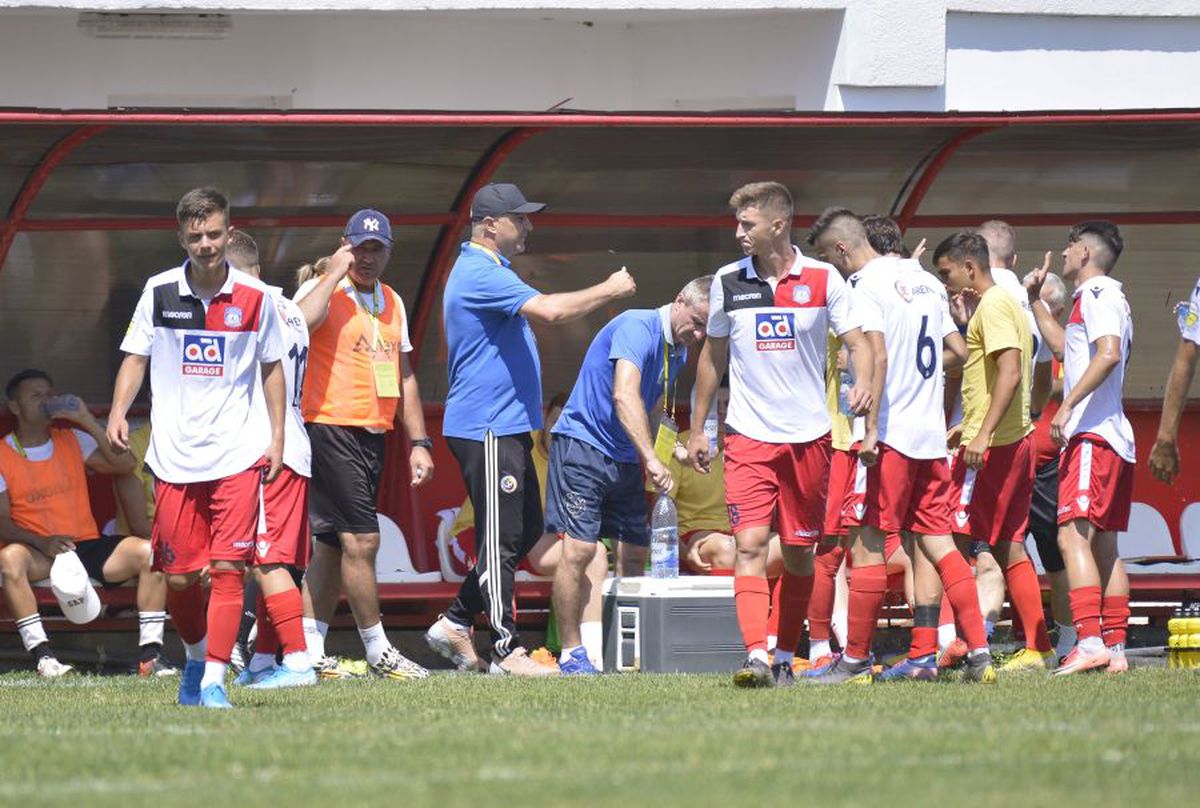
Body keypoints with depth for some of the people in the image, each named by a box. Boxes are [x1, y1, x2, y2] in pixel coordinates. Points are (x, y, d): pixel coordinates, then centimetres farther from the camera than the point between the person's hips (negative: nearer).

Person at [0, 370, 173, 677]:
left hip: (87, 545, 3)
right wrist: (42, 542, -23)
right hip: (38, 553, -3)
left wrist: (88, 422, -6)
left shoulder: (71, 439, 14)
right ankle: (42, 655, -36)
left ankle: (150, 653, -21)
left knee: (148, 551, -22)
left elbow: (124, 465, 2)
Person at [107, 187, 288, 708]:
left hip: (238, 454, -1)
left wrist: (276, 438, 6)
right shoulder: (159, 292, 2)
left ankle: (215, 680, -11)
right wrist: (118, 412, -8)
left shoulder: (254, 298, 1)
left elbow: (271, 368, 11)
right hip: (174, 456, 1)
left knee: (227, 568, -12)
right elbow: (136, 357, 8)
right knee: (178, 577, 4)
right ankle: (196, 658, 30)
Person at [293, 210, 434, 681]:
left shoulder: (392, 302, 17)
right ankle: (379, 652, -4)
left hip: (373, 435, 8)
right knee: (361, 539, -10)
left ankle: (309, 653, 13)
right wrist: (335, 274, -22)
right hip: (330, 428, -8)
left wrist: (418, 442, 17)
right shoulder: (323, 290, -6)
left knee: (332, 545, 10)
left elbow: (403, 376, 23)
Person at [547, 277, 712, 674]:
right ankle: (571, 653, -10)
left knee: (635, 555, 6)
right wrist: (651, 458, -39)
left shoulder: (678, 351, 11)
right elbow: (624, 395, -32)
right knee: (578, 549, -15)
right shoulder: (638, 328, -18)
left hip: (626, 458, 9)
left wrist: (674, 447, 13)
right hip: (582, 445, -9)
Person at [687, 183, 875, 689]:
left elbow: (857, 343, 0)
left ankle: (785, 658, 21)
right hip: (748, 437, 0)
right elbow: (712, 357, 16)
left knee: (799, 553, 7)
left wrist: (862, 384, -22)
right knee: (750, 544, -15)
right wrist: (698, 430, 17)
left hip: (808, 437, 0)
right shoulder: (727, 283, 5)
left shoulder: (824, 280, 0)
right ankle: (756, 657, -24)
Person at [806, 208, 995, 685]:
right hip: (931, 434, 8)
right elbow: (957, 351, 19)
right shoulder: (924, 281, 16)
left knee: (867, 544, -3)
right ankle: (979, 652, 2)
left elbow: (878, 357, -21)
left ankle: (855, 661, 0)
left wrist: (872, 428, -22)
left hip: (890, 435, -8)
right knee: (935, 542, 9)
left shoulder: (866, 287, -9)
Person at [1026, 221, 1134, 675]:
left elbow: (1108, 353, -24)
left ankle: (1090, 643, -29)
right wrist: (1035, 300, 42)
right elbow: (1063, 346, 40)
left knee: (1073, 534, -18)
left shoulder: (1098, 293, -7)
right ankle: (1115, 649, 9)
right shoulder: (1097, 297, 23)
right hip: (1114, 438, 11)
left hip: (1093, 434, -11)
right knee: (1104, 544, 10)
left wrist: (1068, 406, -26)